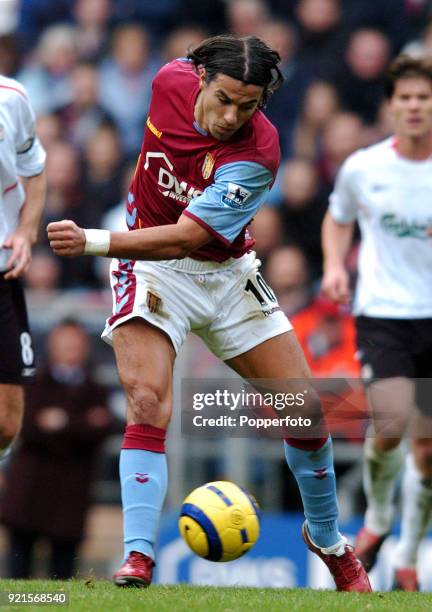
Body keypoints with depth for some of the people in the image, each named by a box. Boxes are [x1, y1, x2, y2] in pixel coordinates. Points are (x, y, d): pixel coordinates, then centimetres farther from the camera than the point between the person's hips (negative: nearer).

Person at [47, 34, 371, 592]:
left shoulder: (257, 154, -26)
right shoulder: (172, 83, -15)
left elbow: (184, 238, -33)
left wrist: (92, 243, -44)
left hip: (227, 273, 0)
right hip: (150, 267, 0)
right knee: (148, 402, -23)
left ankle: (327, 539, 27)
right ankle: (137, 558, -28)